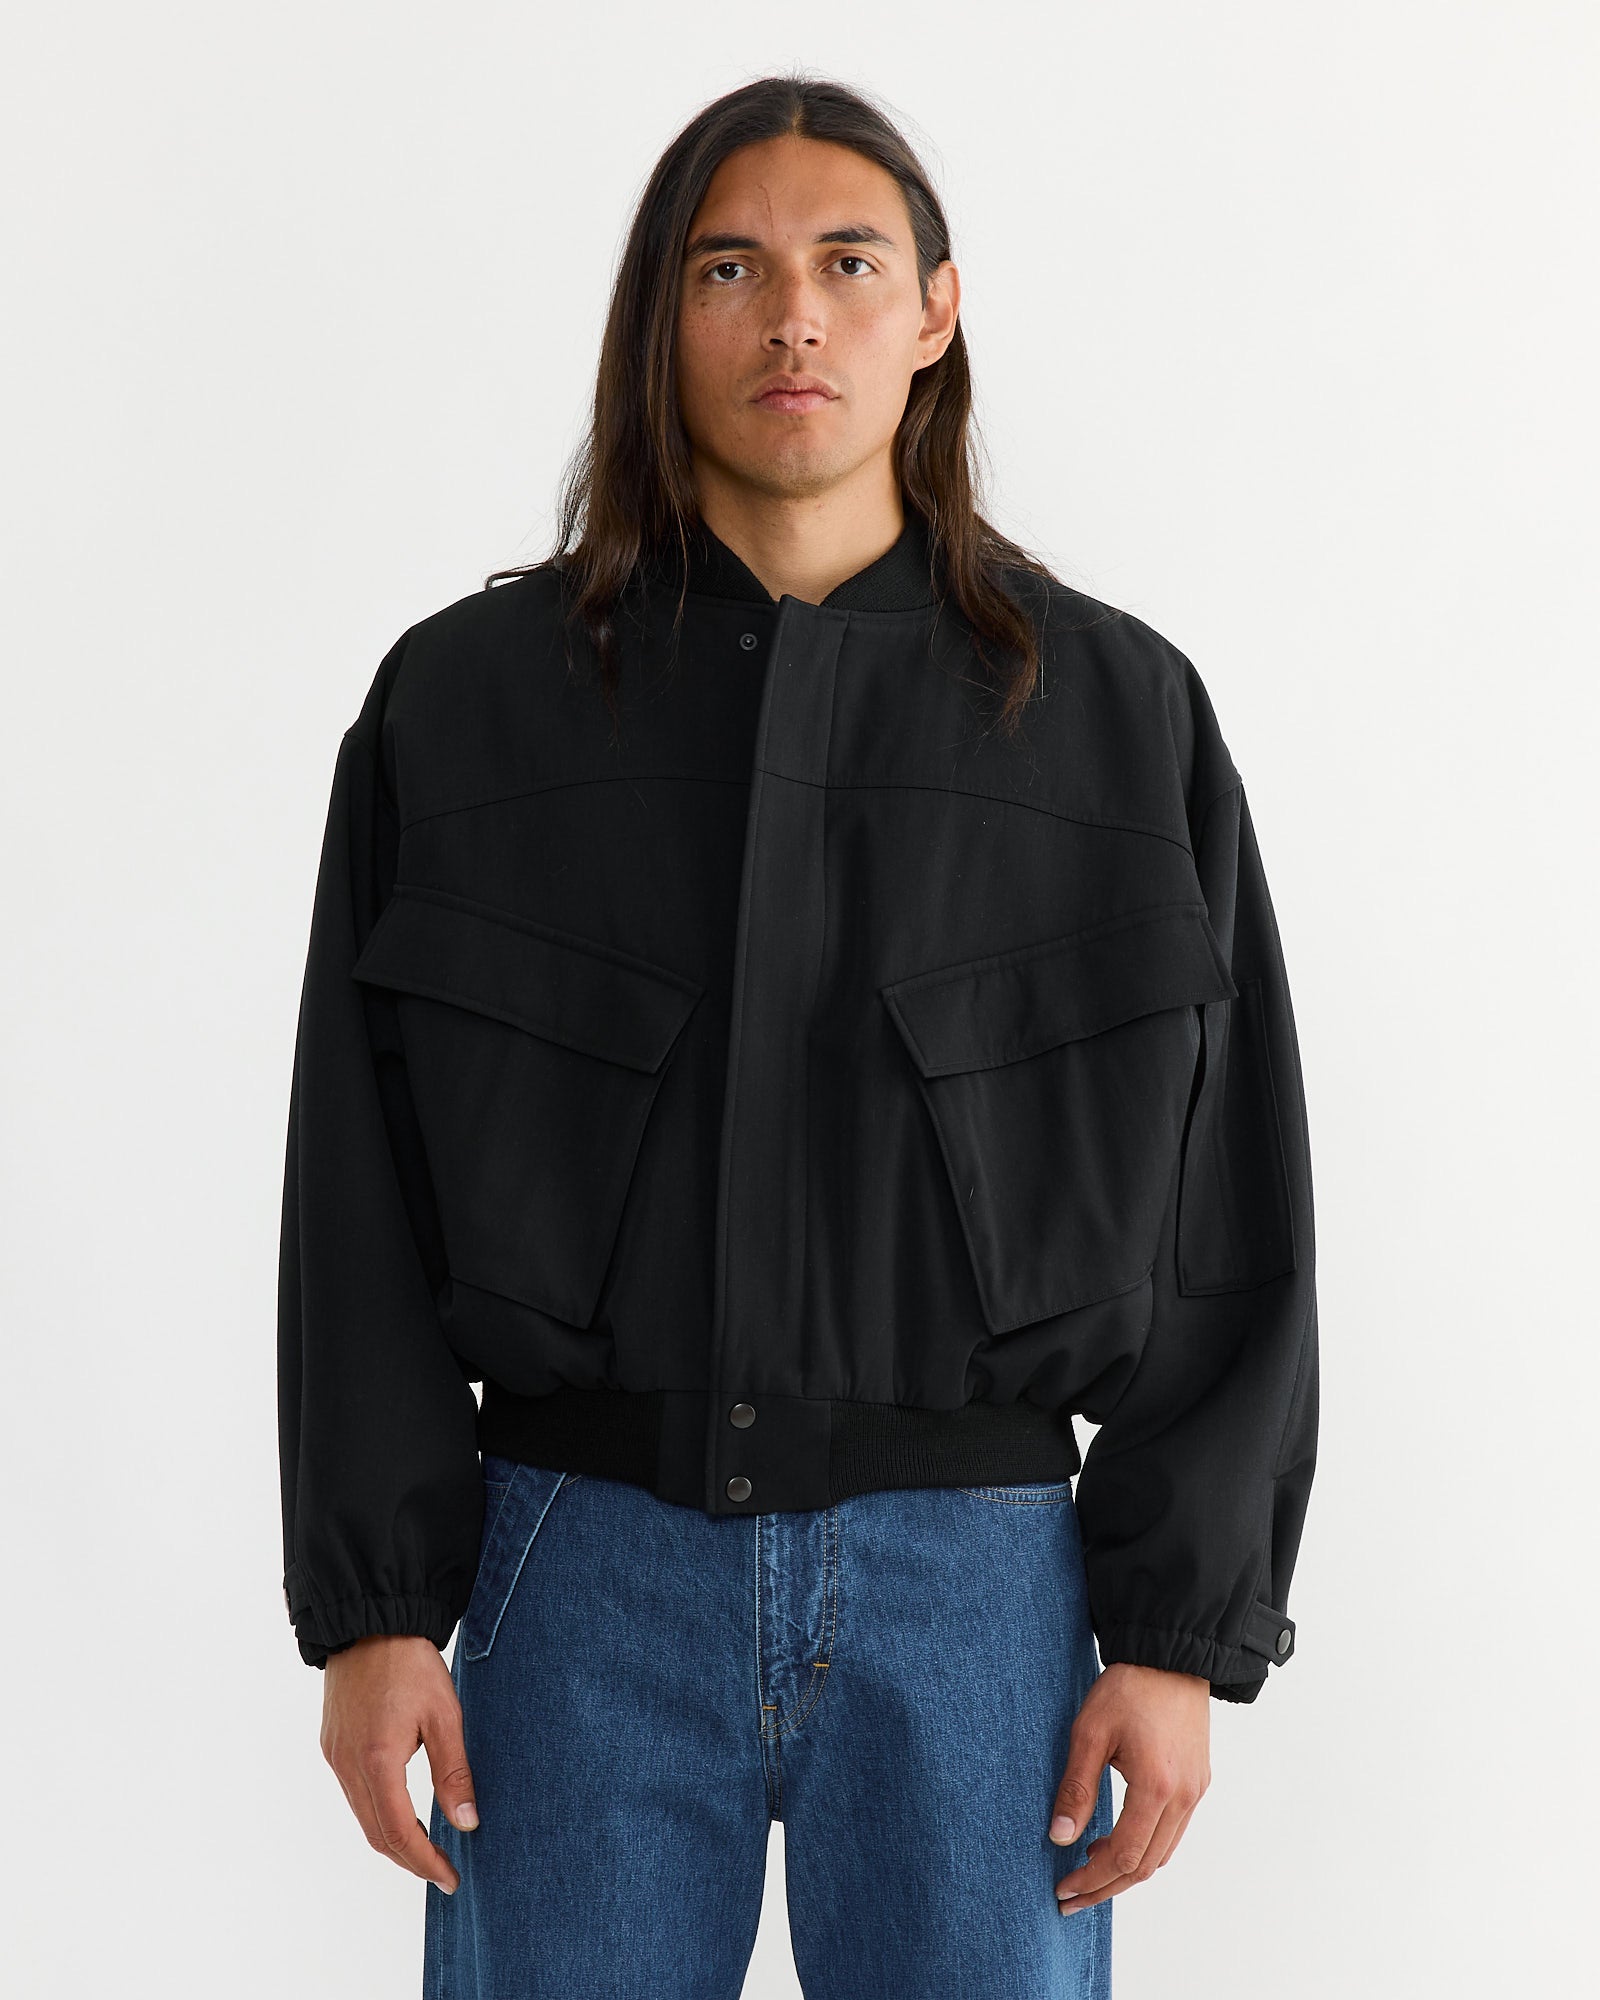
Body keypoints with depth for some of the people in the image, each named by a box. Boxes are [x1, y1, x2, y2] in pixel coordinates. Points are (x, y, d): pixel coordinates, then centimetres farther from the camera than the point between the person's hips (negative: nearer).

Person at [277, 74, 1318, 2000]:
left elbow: (1227, 1209, 3)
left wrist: (1179, 1629, -2)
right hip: (586, 1565, 0)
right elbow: (362, 1194, 3)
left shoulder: (1123, 714, 3)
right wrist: (372, 1607, -2)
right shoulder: (463, 702, 3)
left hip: (975, 1573, 0)